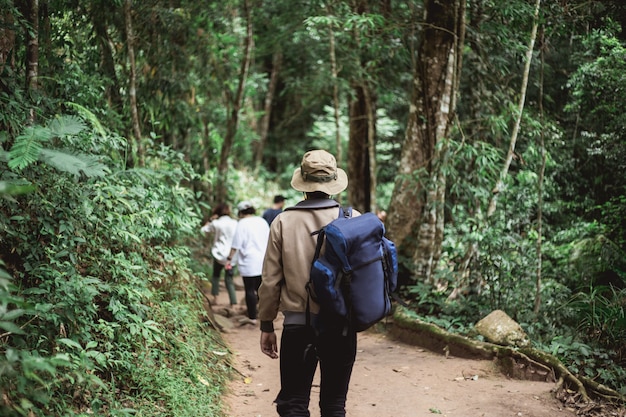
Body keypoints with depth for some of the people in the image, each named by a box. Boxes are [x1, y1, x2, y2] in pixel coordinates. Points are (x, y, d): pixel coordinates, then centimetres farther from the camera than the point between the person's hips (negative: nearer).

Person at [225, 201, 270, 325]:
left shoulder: (242, 224, -7)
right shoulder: (262, 221, 11)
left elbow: (236, 245, -8)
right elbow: (269, 240, 21)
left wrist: (229, 258, 2)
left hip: (249, 262, -6)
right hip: (264, 262, 6)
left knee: (250, 290, 0)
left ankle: (252, 317, 1)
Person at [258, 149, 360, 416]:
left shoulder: (283, 222, -4)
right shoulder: (353, 219, -5)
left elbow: (271, 280, -2)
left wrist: (266, 325, 8)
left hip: (298, 324, -1)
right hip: (342, 325, 1)